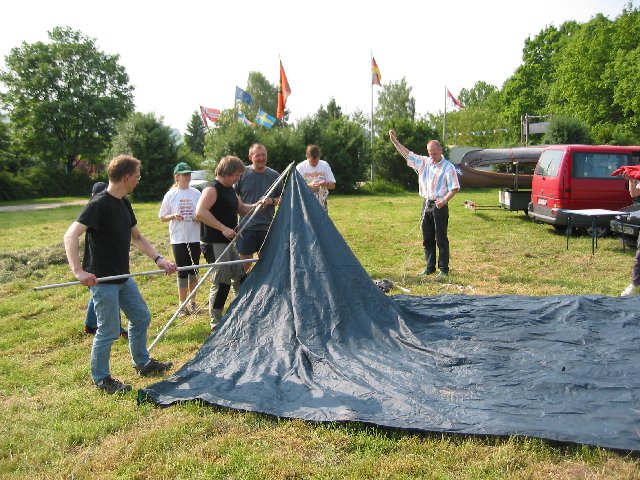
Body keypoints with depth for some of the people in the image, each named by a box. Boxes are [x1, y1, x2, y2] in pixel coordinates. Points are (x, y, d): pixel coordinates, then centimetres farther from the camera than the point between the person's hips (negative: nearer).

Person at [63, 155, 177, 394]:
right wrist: (79, 271, -34)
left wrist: (158, 259, 7)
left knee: (141, 317, 17)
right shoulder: (98, 204, -20)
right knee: (109, 330, 0)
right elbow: (70, 236, -26)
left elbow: (137, 237, 17)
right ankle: (101, 379, 21)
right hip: (102, 280, -9)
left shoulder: (124, 204, 7)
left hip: (123, 277, 9)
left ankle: (143, 363, 36)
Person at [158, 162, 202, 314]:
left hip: (195, 237, 2)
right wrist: (173, 216, -15)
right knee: (182, 271, 2)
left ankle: (192, 301, 24)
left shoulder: (196, 193, 4)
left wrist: (200, 217, -11)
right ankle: (182, 303, 13)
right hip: (178, 238, -2)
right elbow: (162, 217, 3)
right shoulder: (170, 195, -1)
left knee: (194, 270, 9)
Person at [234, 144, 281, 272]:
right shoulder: (243, 173, -1)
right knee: (245, 262, 1)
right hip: (246, 226, -2)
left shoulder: (274, 175, 4)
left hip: (267, 227, 2)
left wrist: (272, 201, -10)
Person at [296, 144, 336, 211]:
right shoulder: (300, 167, -5)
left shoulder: (325, 165, 4)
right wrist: (309, 185, -26)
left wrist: (327, 184, -17)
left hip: (322, 205, 3)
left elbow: (333, 185, 6)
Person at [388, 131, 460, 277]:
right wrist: (394, 140, 5)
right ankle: (430, 267, 20)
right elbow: (406, 154, 11)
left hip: (439, 206, -6)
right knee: (427, 239, 10)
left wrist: (444, 200, -24)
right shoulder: (423, 162, 8)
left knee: (441, 239, -1)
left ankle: (443, 269, 7)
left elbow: (454, 188, -8)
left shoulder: (448, 167, -7)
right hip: (426, 204, 6)